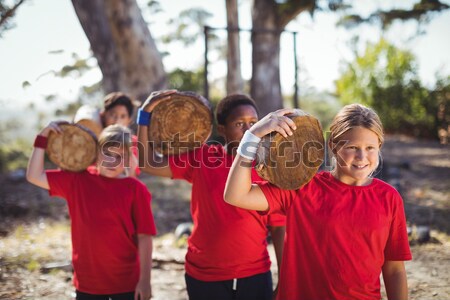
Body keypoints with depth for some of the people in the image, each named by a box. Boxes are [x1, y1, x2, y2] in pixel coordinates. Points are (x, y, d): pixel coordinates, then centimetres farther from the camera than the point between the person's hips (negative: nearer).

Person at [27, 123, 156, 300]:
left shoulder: (135, 189, -8)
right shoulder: (77, 180, 2)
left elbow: (144, 236, -8)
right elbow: (34, 177, 1)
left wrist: (145, 280, -10)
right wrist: (43, 138, -5)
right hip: (87, 282, 3)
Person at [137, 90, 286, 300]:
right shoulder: (202, 158, -3)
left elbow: (278, 228, -1)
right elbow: (148, 164, -2)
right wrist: (145, 114, -10)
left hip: (255, 275, 0)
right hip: (203, 276, 0)